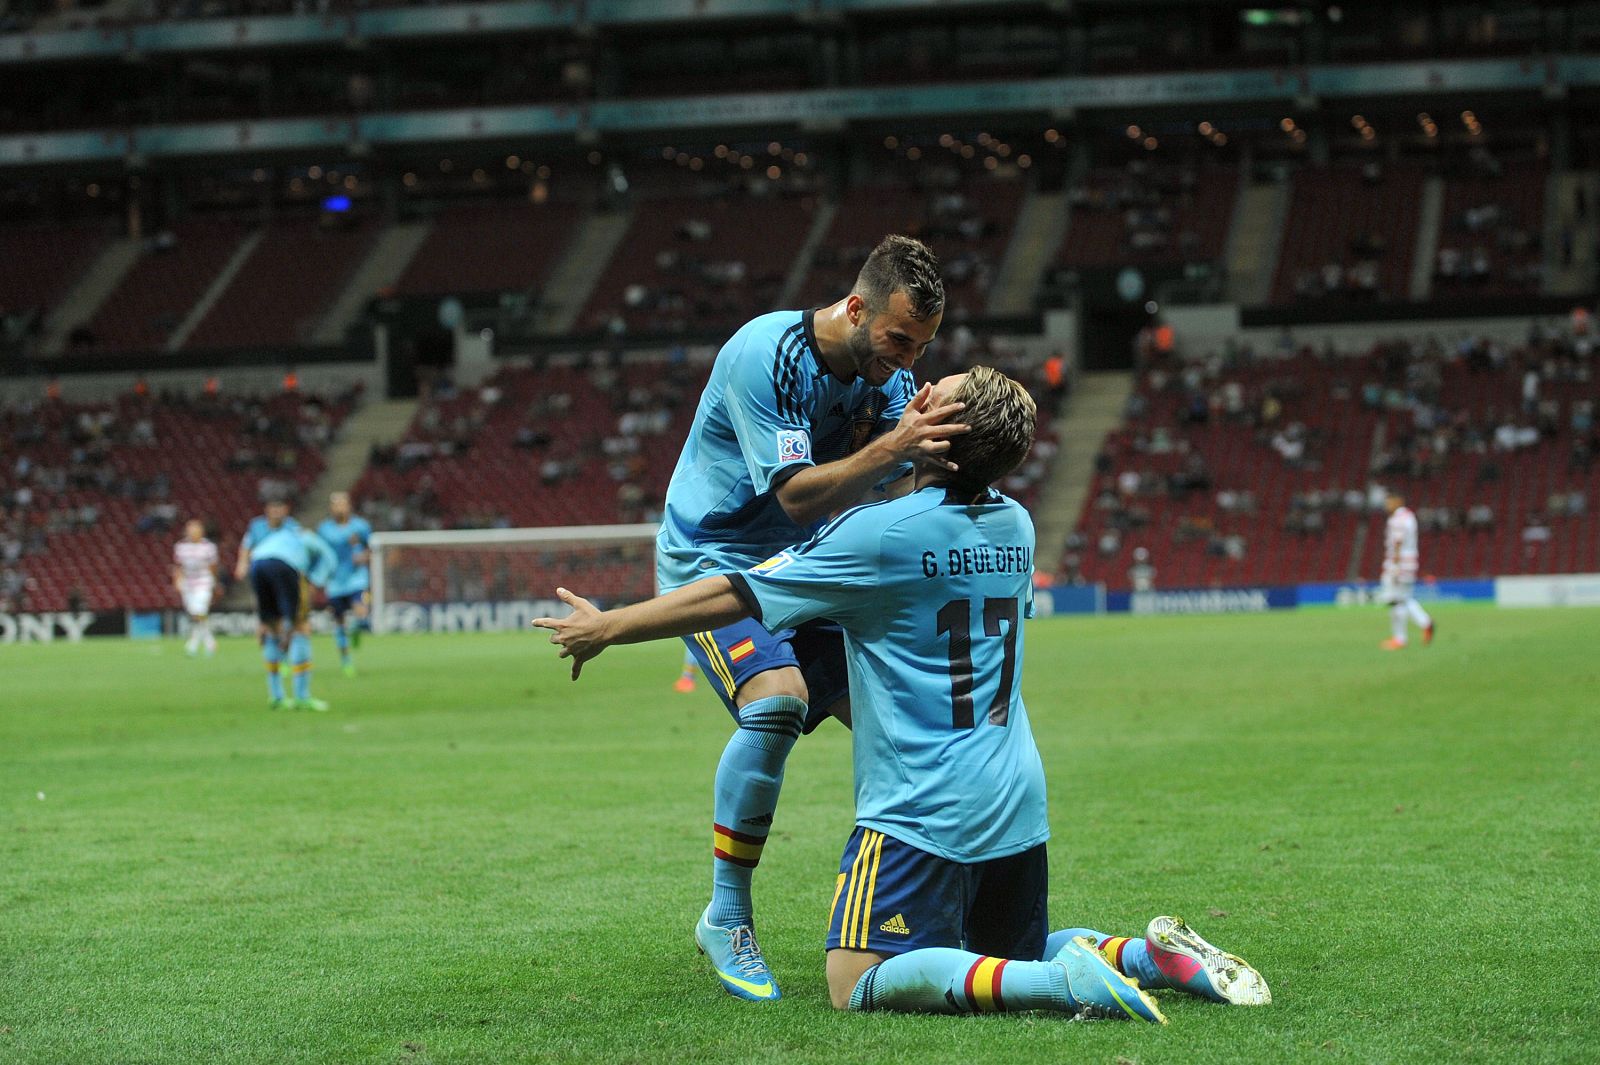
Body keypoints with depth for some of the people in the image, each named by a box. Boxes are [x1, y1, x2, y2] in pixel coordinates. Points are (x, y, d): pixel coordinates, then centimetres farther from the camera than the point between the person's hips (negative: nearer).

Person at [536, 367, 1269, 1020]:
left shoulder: (881, 533, -14)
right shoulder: (1016, 526, 7)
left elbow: (734, 598, -9)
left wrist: (608, 628, 1)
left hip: (923, 808, -8)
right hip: (1019, 803, 8)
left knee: (858, 985, -8)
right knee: (1009, 955, 23)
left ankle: (1058, 981, -22)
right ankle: (1153, 957, 1)